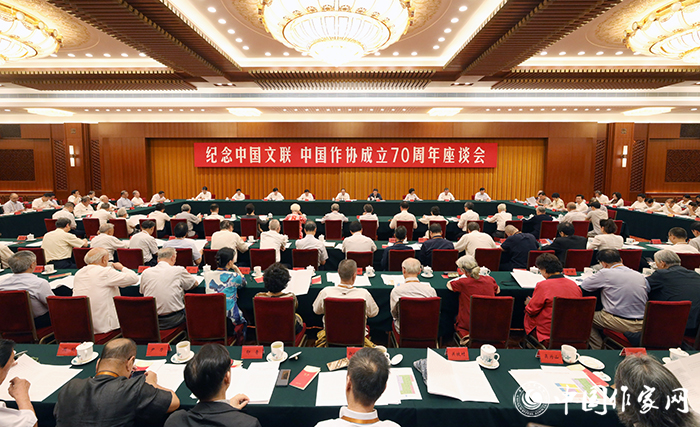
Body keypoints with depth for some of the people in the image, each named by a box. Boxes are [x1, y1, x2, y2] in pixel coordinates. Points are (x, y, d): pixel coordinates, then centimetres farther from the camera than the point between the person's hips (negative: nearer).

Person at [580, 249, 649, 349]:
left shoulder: (606, 273, -9)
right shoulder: (640, 275, 7)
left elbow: (584, 285, 0)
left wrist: (599, 281, 21)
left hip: (621, 324, -6)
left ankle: (598, 349, 19)